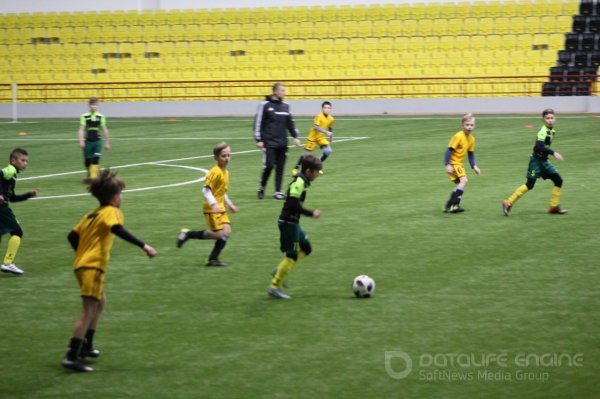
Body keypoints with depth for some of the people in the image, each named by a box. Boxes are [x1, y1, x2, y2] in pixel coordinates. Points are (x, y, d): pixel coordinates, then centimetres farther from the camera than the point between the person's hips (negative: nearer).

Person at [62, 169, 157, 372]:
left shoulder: (92, 214, 18)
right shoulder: (111, 212, -6)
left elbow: (73, 236, 18)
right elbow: (117, 229, -27)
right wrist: (143, 246, -33)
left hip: (82, 263, 10)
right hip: (93, 266, -10)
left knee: (100, 302, 28)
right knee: (89, 311, -12)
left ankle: (86, 346, 34)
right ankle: (72, 357, -18)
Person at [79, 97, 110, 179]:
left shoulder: (101, 117, 1)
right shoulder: (84, 117, -4)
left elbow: (104, 130, 7)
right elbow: (81, 130, -6)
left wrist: (107, 142, 11)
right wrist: (81, 141, -17)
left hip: (97, 141, 0)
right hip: (88, 141, 0)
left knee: (96, 160, -13)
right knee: (87, 161, 7)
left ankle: (93, 177, -14)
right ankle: (89, 176, 30)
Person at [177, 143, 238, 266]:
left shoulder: (225, 172, 12)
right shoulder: (215, 172, -16)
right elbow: (206, 189, -22)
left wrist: (229, 204, 23)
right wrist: (214, 204, -31)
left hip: (220, 208, 9)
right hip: (211, 209, -9)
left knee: (227, 232, -1)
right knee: (219, 234, -12)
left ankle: (213, 259, 5)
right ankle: (188, 234, -1)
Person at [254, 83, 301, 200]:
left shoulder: (285, 106, 12)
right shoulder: (265, 105, -4)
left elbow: (290, 123, 18)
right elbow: (258, 123, -5)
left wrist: (295, 136, 9)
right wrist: (258, 140, -9)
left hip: (282, 143, 5)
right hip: (269, 142, -5)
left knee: (280, 167, 3)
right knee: (269, 166, -8)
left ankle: (278, 192, 8)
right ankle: (261, 188, 12)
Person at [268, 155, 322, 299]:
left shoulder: (301, 181, 11)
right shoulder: (299, 183, -19)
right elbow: (294, 204, -26)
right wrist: (311, 213, -20)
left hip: (292, 222, 10)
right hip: (289, 223, -10)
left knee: (306, 248, 16)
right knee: (292, 255, -5)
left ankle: (280, 271, 15)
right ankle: (274, 287, 0)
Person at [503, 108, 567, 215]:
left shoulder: (551, 131, 9)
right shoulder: (543, 131, -18)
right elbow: (539, 146, -30)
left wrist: (545, 157, 17)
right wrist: (553, 153, -32)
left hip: (543, 161, 9)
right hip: (536, 160, -9)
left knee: (558, 180, 4)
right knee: (530, 184, -9)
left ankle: (554, 206, 11)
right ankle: (508, 203, -1)